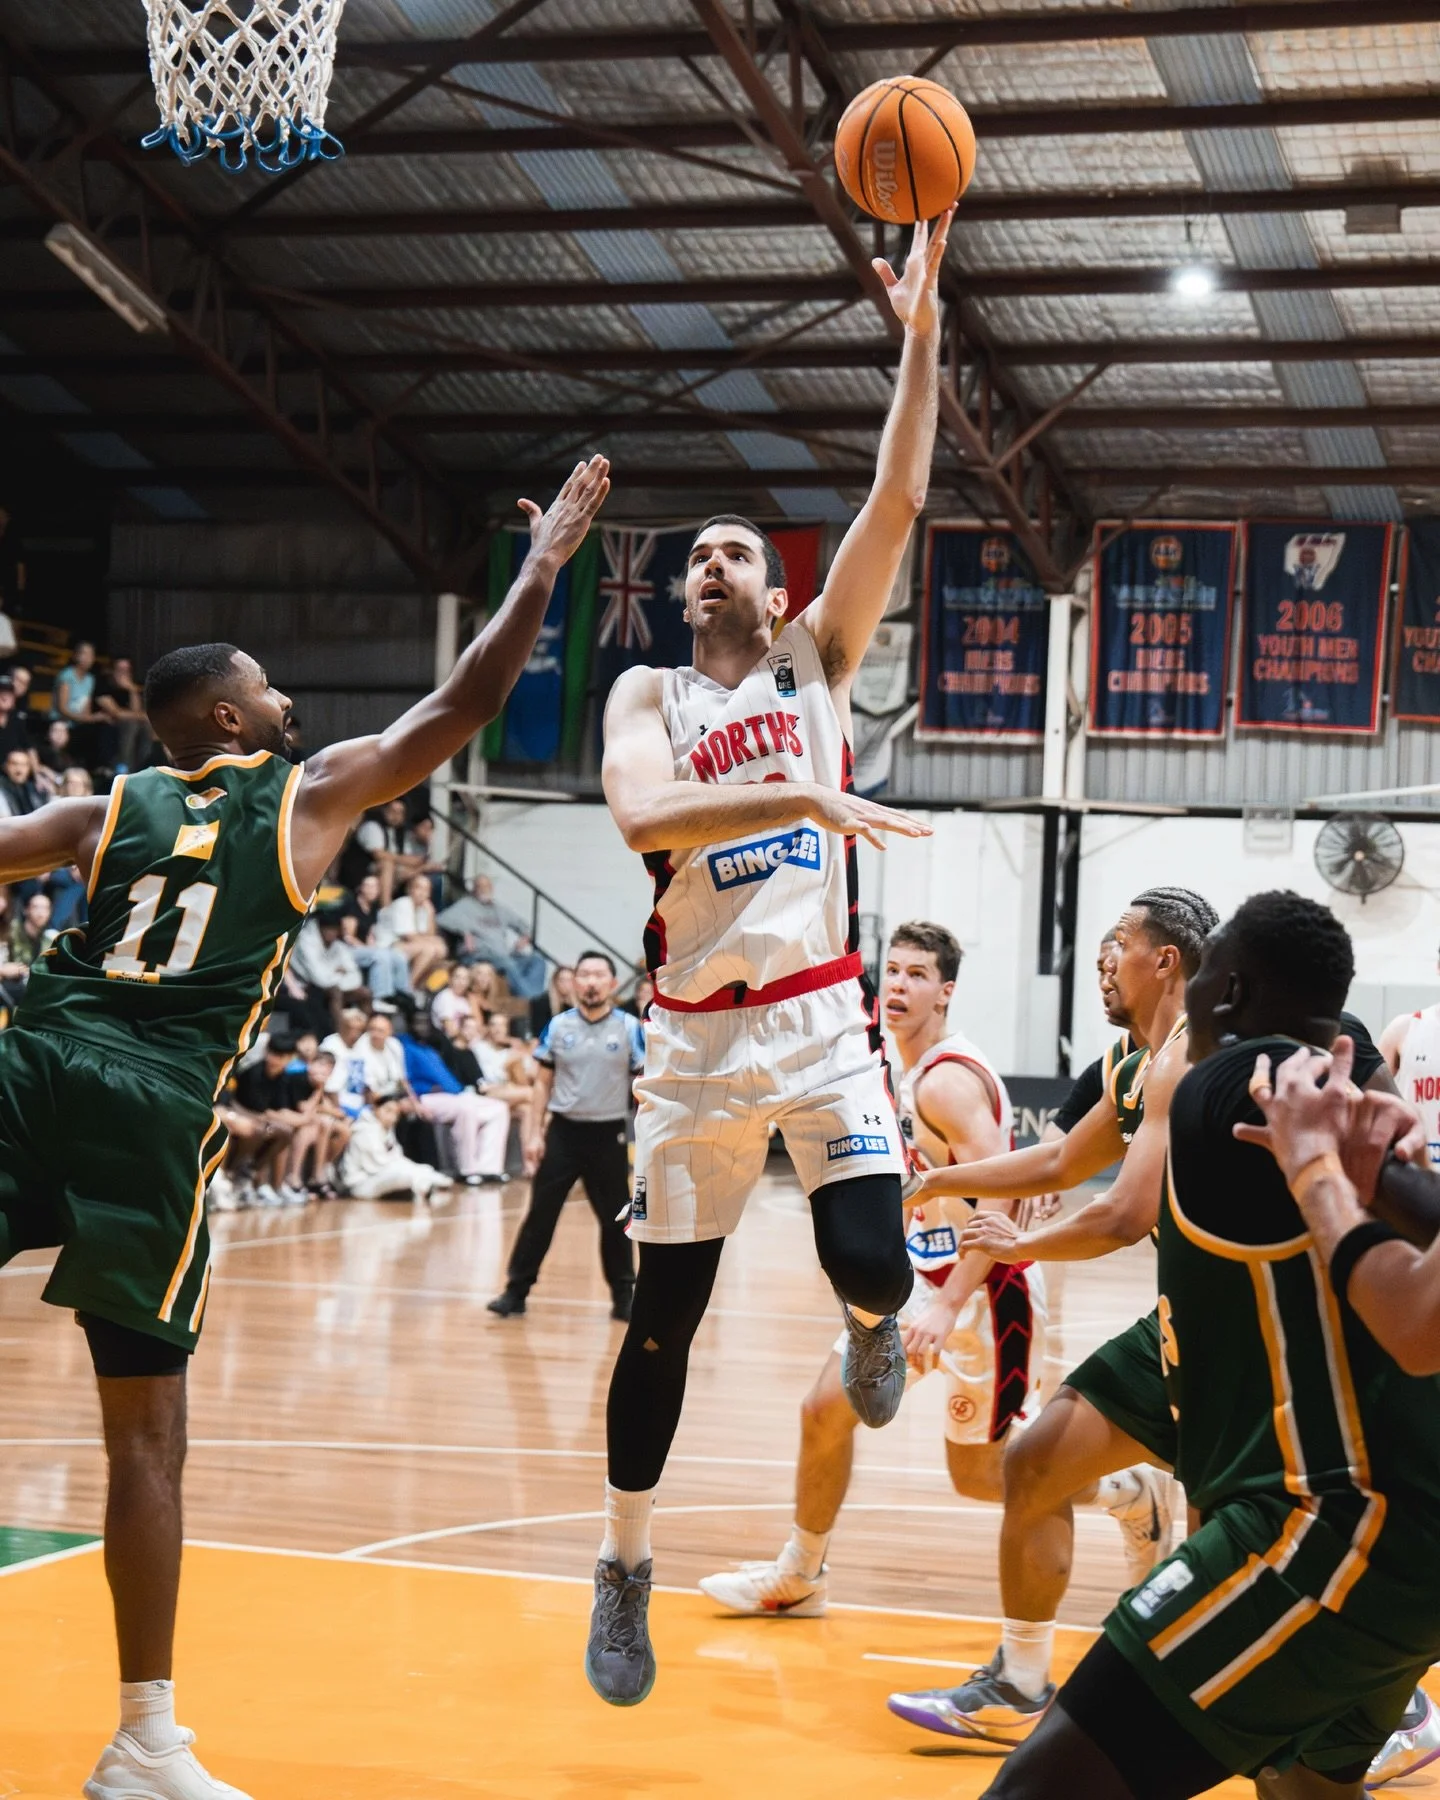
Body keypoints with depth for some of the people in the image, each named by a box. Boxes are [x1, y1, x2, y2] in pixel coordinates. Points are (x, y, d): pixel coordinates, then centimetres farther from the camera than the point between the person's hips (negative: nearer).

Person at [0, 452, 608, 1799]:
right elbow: (466, 703, 16)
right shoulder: (311, 795, 11)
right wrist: (545, 561, 25)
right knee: (146, 1428, 4)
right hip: (155, 1108, -2)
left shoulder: (108, 808, 17)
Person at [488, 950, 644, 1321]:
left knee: (615, 1220, 7)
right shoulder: (558, 1026, 2)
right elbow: (544, 1083, 8)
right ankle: (516, 1291, 7)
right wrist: (534, 1133, 2)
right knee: (540, 1214, 1)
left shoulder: (630, 1028, -3)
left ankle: (623, 1296, 19)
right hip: (562, 1130, 1)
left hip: (608, 1134, -1)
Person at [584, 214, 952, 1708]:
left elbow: (897, 503, -4)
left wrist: (920, 329, -11)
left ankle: (873, 1325, 25)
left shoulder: (818, 658, 8)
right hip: (697, 1032, 1)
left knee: (872, 1272, -15)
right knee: (663, 1313, 3)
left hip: (821, 1017, 0)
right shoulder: (647, 696, 6)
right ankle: (624, 1566, 19)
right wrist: (803, 796, -26)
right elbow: (641, 816, -16)